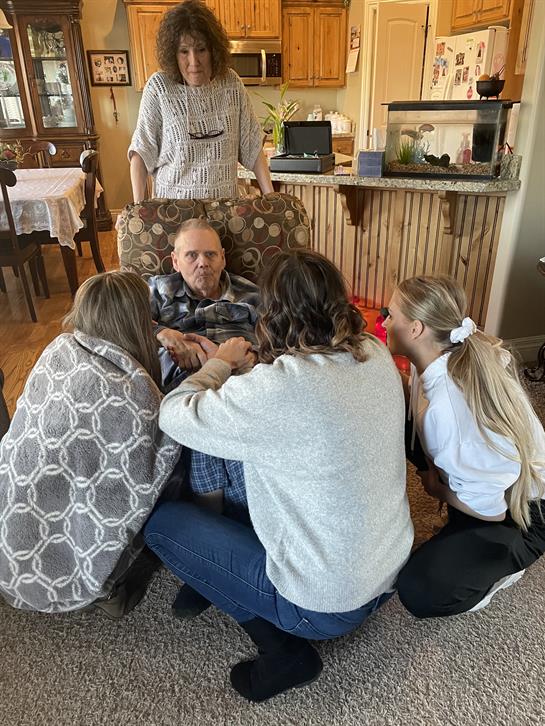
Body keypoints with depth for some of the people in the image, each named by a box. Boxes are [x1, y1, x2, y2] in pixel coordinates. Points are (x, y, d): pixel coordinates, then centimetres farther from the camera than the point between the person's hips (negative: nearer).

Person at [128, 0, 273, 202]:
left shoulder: (231, 83, -2)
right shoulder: (159, 87, -9)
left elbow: (252, 146, 0)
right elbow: (142, 150, -7)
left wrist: (270, 197, -6)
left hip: (225, 205, 3)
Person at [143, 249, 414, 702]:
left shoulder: (277, 387, -31)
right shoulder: (377, 355, -8)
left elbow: (174, 416, -16)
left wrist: (221, 362, -1)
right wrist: (248, 369, 7)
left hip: (327, 604, -7)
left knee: (161, 523, 5)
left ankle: (283, 646, 5)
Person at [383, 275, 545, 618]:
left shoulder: (443, 407, -36)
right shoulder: (451, 356, -12)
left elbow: (489, 509, -27)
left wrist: (437, 489, -9)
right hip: (489, 478, 8)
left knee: (419, 591, -20)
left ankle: (502, 562, 7)